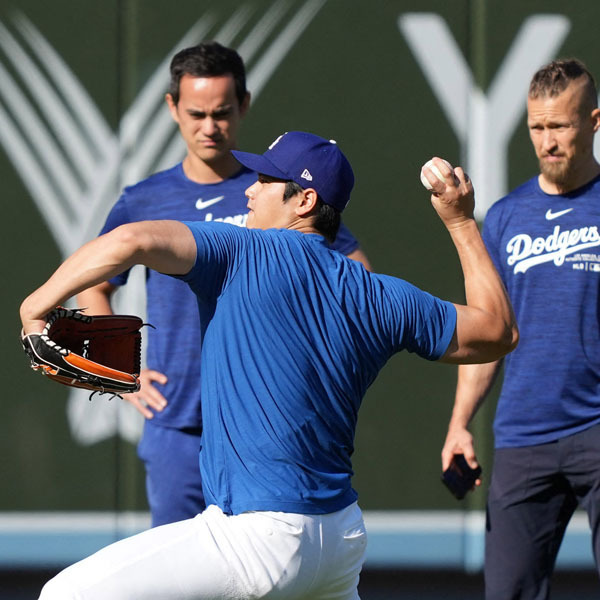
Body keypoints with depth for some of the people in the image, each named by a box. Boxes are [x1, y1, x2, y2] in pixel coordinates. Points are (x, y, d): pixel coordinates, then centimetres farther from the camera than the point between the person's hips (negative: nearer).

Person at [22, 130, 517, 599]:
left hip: (262, 540, -7)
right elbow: (497, 331, 18)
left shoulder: (241, 254, -6)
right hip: (343, 540, 8)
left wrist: (38, 305, -9)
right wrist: (462, 222, 25)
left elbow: (132, 241, -21)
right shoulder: (379, 298, 8)